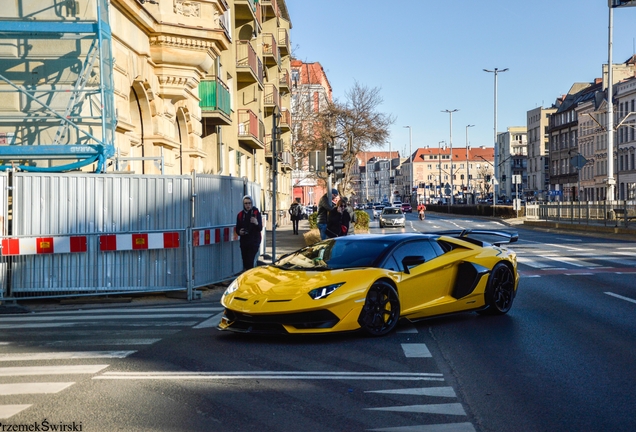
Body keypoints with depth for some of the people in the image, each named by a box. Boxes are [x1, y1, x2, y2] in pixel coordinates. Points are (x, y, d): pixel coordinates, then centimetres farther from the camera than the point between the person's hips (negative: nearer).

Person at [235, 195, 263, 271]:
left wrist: (256, 223, -28)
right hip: (244, 241, 4)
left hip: (254, 241, -4)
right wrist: (239, 232, -9)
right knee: (245, 262, 4)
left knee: (250, 262, -15)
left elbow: (260, 228, -7)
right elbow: (237, 228, 14)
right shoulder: (240, 214, 7)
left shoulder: (256, 213, -2)